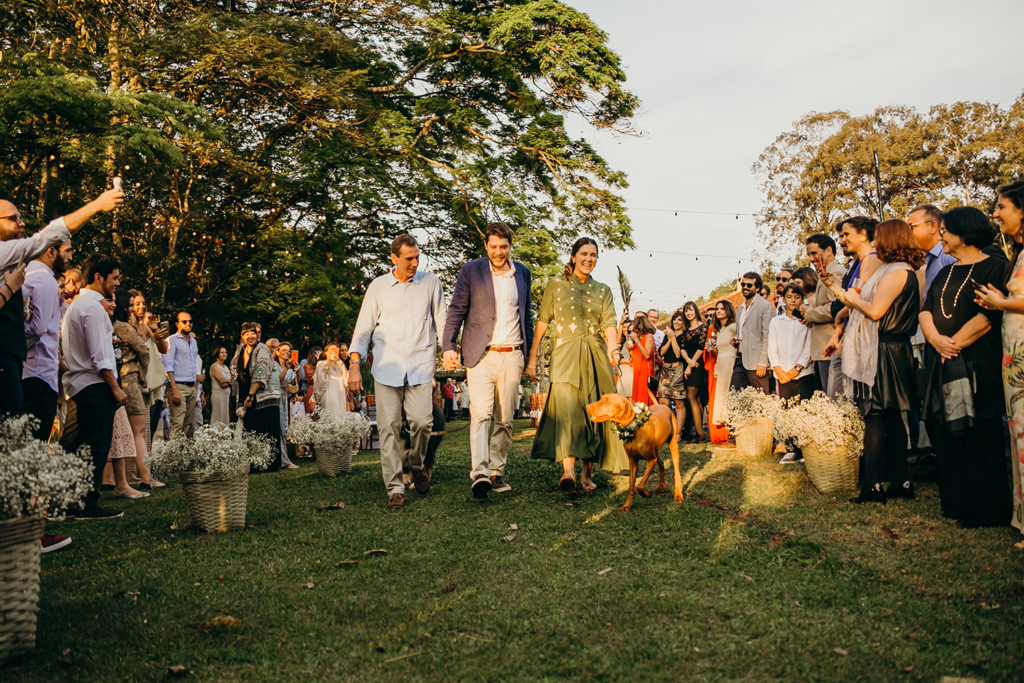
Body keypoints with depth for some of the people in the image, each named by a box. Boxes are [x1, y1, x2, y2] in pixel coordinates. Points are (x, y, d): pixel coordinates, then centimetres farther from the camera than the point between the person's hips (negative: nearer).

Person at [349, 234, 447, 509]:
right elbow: (363, 328, 8)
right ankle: (395, 488, 1)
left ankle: (417, 464, 18)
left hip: (420, 364, 0)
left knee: (422, 420, -13)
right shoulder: (378, 286, 8)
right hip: (387, 365, 0)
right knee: (388, 426, -5)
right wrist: (354, 364, -1)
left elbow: (441, 320, 13)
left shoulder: (430, 282, 9)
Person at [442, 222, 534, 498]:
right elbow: (456, 310, 2)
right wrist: (448, 346, -7)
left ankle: (496, 473, 15)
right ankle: (479, 473, -19)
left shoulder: (523, 273, 13)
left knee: (505, 419, 6)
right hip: (481, 355, -3)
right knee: (481, 413, -15)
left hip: (512, 356, 3)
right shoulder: (471, 270, 2)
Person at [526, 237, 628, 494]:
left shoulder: (603, 290, 14)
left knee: (594, 413, 0)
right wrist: (532, 357, 1)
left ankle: (587, 471, 10)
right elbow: (542, 322, 7)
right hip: (565, 356, -3)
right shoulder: (556, 285, 8)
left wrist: (613, 346, -19)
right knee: (567, 408, -20)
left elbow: (609, 323, 2)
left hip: (595, 357, 3)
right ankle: (568, 470, -31)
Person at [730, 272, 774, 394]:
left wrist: (762, 363, -16)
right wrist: (735, 340, 8)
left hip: (756, 362, -7)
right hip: (740, 360, 8)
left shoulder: (765, 306, -4)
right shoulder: (740, 308, 21)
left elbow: (767, 336, -10)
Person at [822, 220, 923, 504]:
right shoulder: (892, 270, 19)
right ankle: (901, 481, 15)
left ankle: (872, 485, -8)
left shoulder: (896, 272, -13)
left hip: (882, 354, -10)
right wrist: (834, 286, 22)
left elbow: (875, 310, -21)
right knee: (891, 417, 11)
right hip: (886, 352, 10)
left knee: (874, 417, -9)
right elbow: (861, 305, 18)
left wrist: (853, 298, -4)